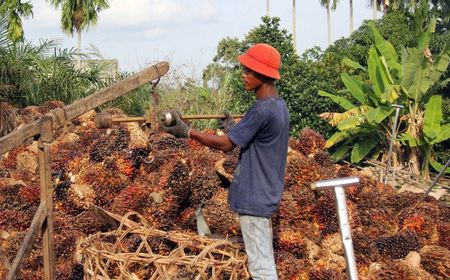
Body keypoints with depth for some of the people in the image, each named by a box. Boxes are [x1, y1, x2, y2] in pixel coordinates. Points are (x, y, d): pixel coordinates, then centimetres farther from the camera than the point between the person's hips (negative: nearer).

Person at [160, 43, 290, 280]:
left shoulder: (262, 109, -21)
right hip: (266, 193, 10)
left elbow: (225, 144, -17)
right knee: (264, 257, 19)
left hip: (253, 197, -10)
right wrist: (235, 128, 17)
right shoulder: (279, 105, 8)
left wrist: (187, 132, -10)